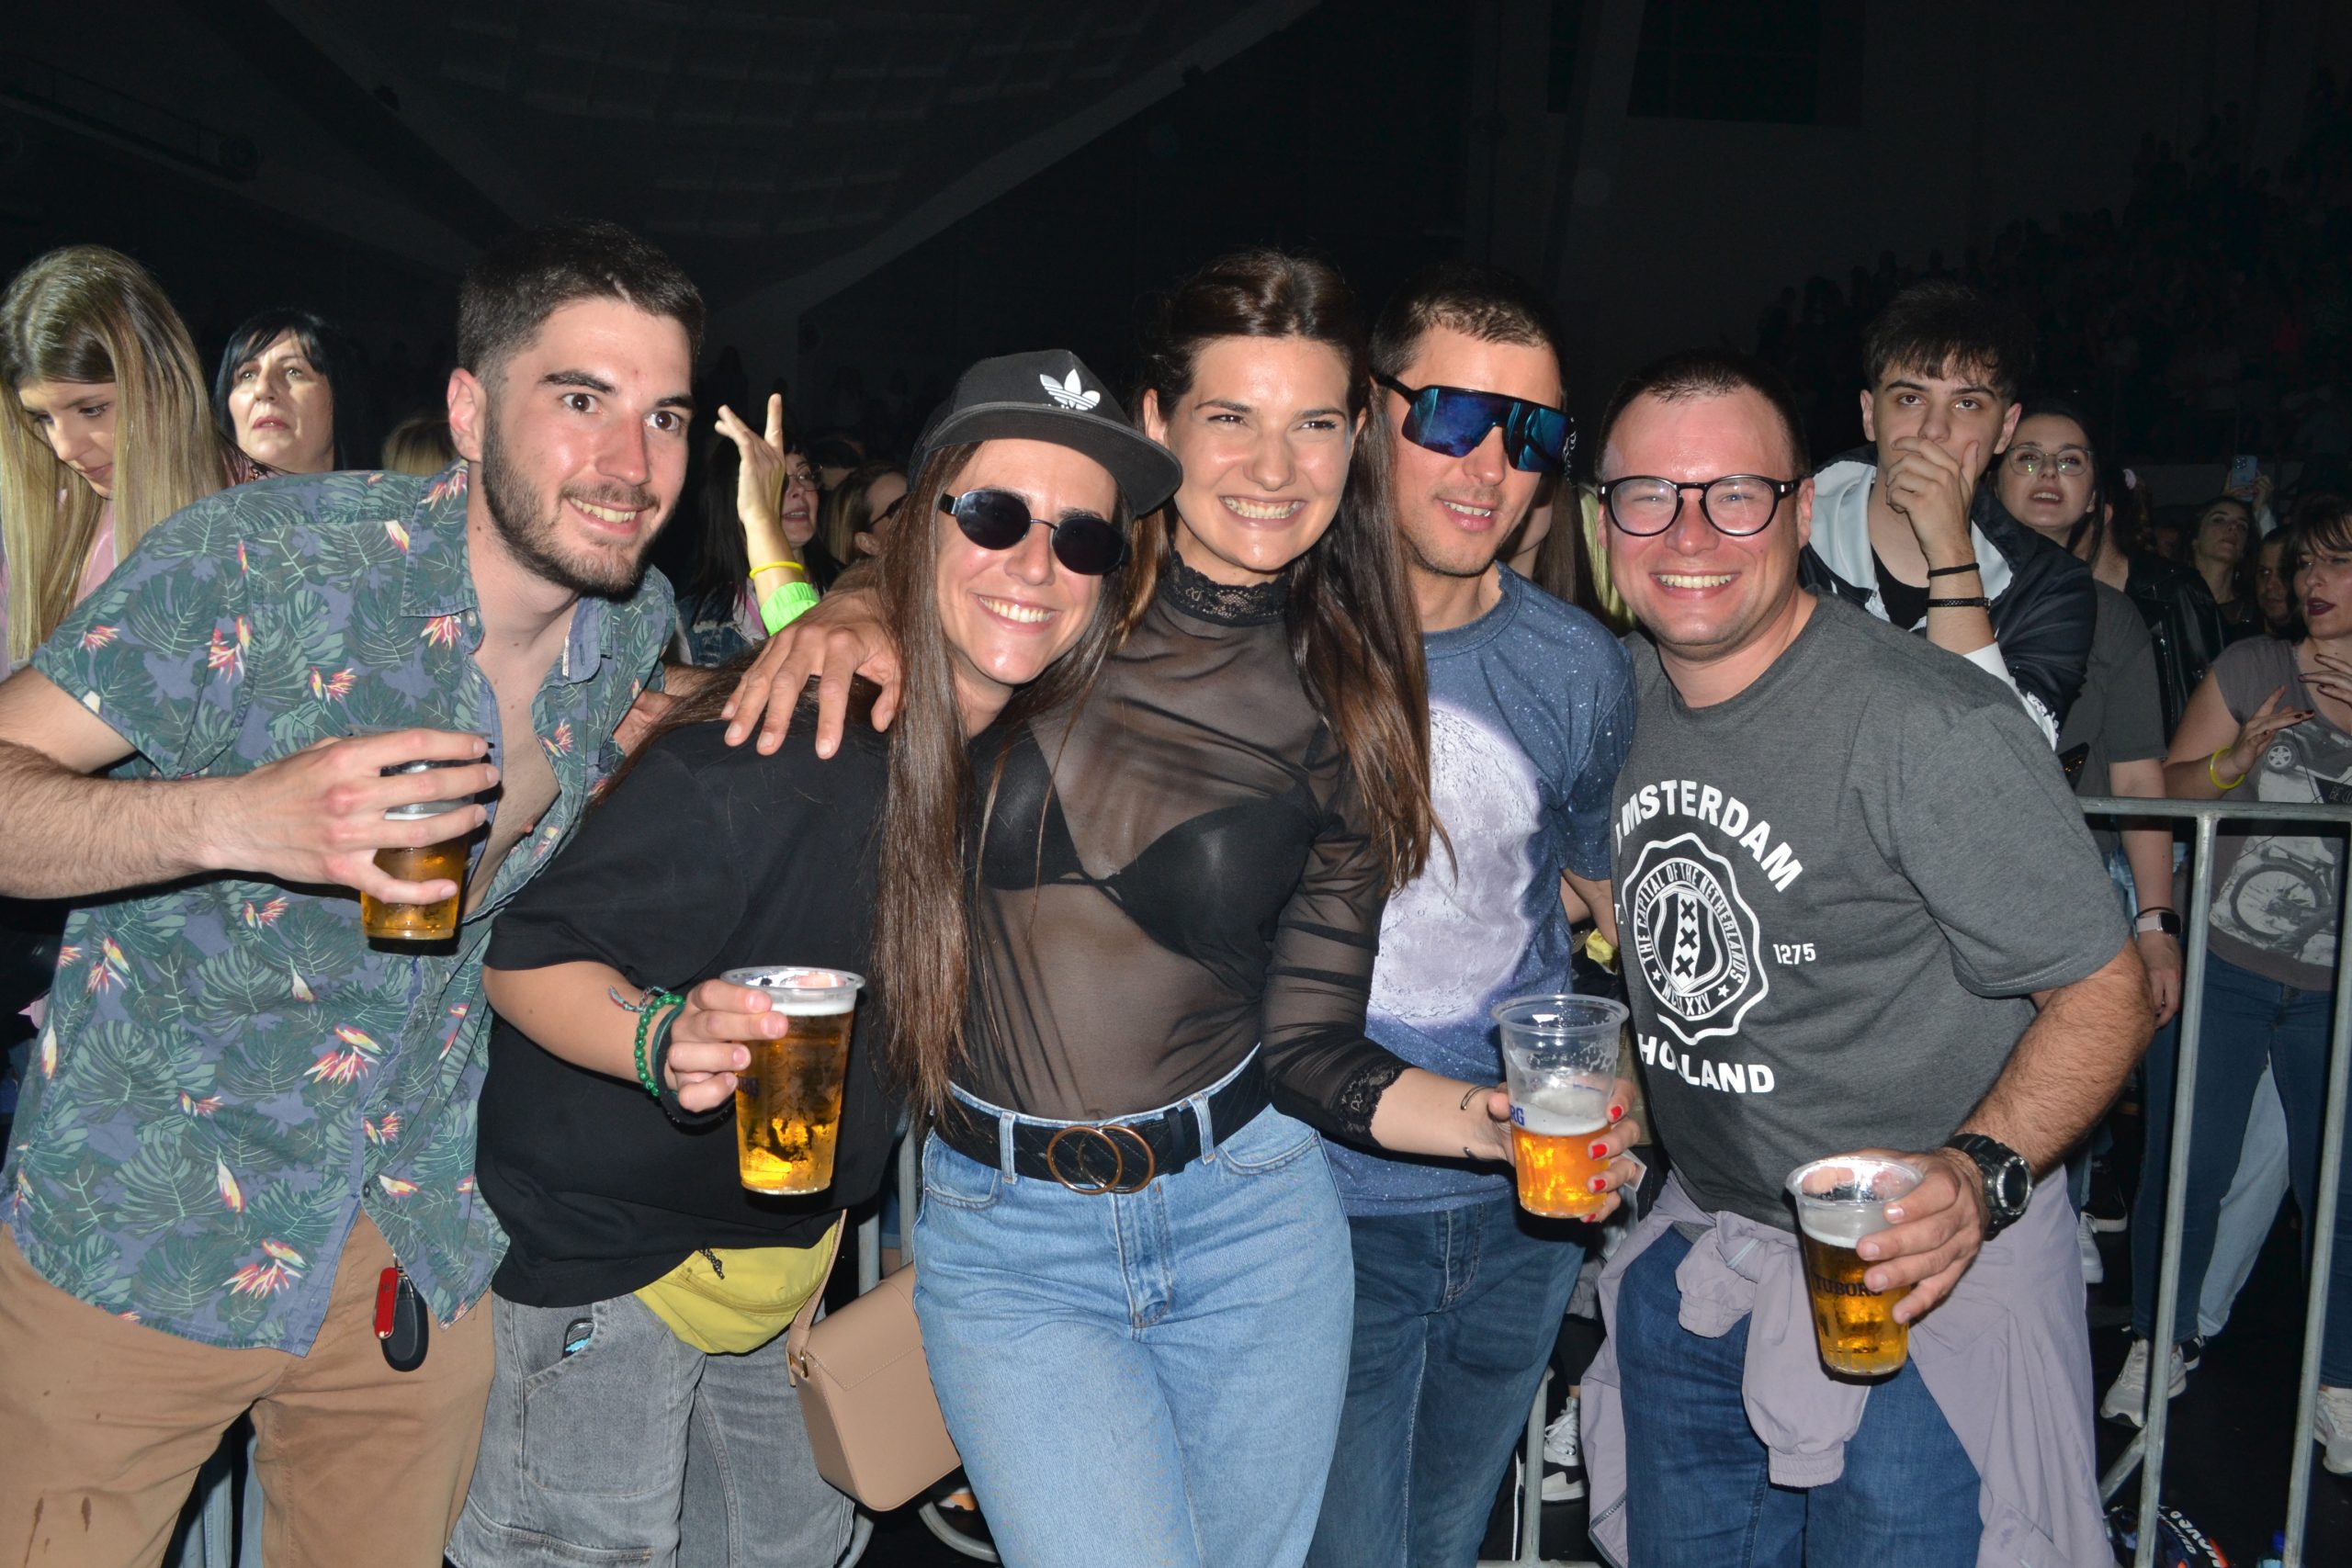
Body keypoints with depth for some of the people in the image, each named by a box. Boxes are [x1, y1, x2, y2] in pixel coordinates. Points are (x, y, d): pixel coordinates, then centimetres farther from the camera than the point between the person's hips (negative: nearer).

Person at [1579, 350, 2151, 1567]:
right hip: (1697, 1257, 6)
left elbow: (2104, 988, -18)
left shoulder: (1934, 725, -23)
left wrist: (1979, 1176, -31)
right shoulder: (1618, 695, -2)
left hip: (1917, 1277, -6)